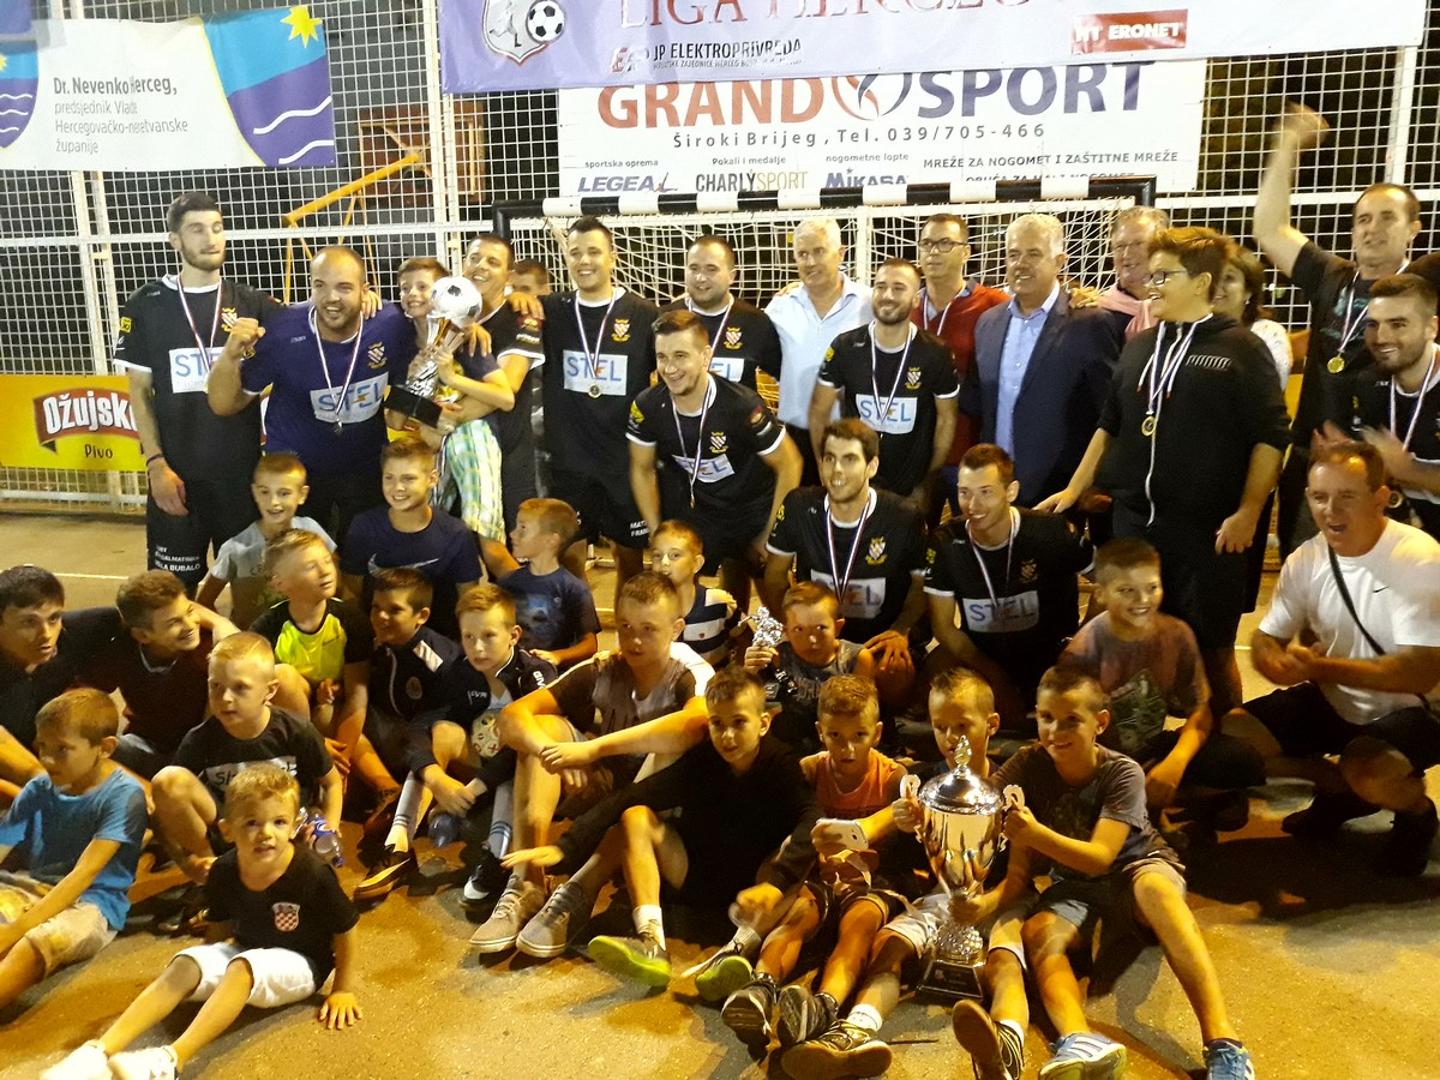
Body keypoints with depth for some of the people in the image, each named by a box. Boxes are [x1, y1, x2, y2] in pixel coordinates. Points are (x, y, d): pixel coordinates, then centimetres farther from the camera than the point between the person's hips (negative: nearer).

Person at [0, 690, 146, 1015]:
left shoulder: (123, 795, -11)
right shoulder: (39, 789, 7)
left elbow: (83, 874, -17)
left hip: (91, 903, -6)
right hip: (29, 889, 7)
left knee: (30, 946, -36)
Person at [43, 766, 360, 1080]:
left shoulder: (313, 874, -28)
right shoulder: (224, 871, -12)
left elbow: (346, 931, -15)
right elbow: (225, 923, 10)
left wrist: (343, 990, -9)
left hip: (299, 963, -6)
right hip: (245, 950, 6)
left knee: (242, 968, -35)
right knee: (183, 967, -19)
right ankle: (100, 1052, -31)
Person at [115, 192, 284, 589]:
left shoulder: (251, 303, 3)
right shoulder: (146, 305, 0)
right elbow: (139, 392, 1)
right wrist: (156, 463, -8)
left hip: (242, 468, 1)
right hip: (177, 471, -1)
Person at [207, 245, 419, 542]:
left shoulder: (391, 325, -20)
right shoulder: (282, 332, -24)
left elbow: (410, 384, 0)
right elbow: (224, 406, -16)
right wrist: (230, 356, -32)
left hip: (368, 469, 1)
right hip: (294, 471, -1)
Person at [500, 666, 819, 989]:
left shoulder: (780, 764, -15)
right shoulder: (699, 761, -9)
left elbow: (812, 821, -33)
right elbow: (629, 799, -19)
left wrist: (775, 883, -49)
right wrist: (564, 848, -30)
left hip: (749, 886, -2)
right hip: (695, 875, 3)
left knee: (797, 846, -31)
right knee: (636, 816, -17)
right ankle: (651, 945, -36)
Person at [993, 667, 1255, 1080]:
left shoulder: (1122, 773, -19)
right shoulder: (1028, 766, -14)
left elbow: (1100, 858, -28)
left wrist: (1033, 833, -44)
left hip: (1137, 865, -3)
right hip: (1074, 883, 3)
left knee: (1156, 888, -38)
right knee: (1037, 934, -29)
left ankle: (1223, 1042, -48)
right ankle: (1079, 1040, -57)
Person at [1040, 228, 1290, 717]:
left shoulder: (1240, 348, -4)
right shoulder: (1140, 346, 12)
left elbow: (1270, 437, -7)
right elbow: (1109, 426, 17)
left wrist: (1248, 513, -13)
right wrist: (1073, 490, 13)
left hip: (1207, 529, -5)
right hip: (1133, 522, 5)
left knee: (1211, 650, 4)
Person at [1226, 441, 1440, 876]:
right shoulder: (1305, 560, -6)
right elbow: (1266, 639, -1)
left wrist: (1320, 667, -39)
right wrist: (1276, 661, -26)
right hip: (1334, 701, 6)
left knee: (1367, 771, -36)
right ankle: (1341, 790, 12)